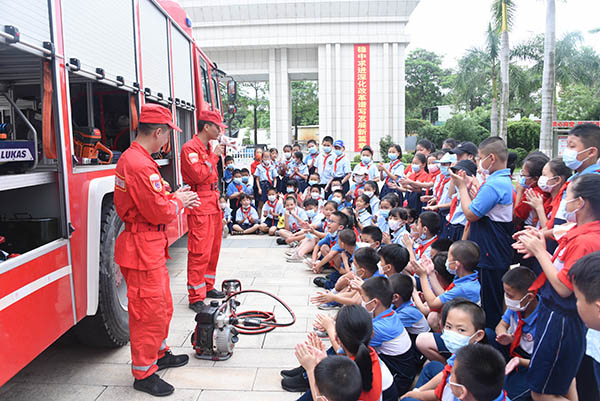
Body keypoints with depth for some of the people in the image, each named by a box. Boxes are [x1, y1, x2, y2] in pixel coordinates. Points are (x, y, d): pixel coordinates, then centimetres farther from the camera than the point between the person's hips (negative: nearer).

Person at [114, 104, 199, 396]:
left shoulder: (130, 158, 12)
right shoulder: (141, 165, -23)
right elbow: (158, 212, -23)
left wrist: (173, 197, 8)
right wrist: (179, 202, -6)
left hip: (150, 246, 11)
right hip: (143, 248, -11)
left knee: (163, 304, 22)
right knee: (149, 311, 3)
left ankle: (159, 354, 40)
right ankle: (143, 373, 19)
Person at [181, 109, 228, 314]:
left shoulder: (208, 147, 18)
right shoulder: (190, 148, -11)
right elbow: (199, 175, -22)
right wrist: (214, 156, -12)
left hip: (213, 203, 9)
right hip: (200, 205, -9)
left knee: (213, 249, 15)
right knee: (200, 252, -7)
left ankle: (208, 287, 29)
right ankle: (196, 297, 0)